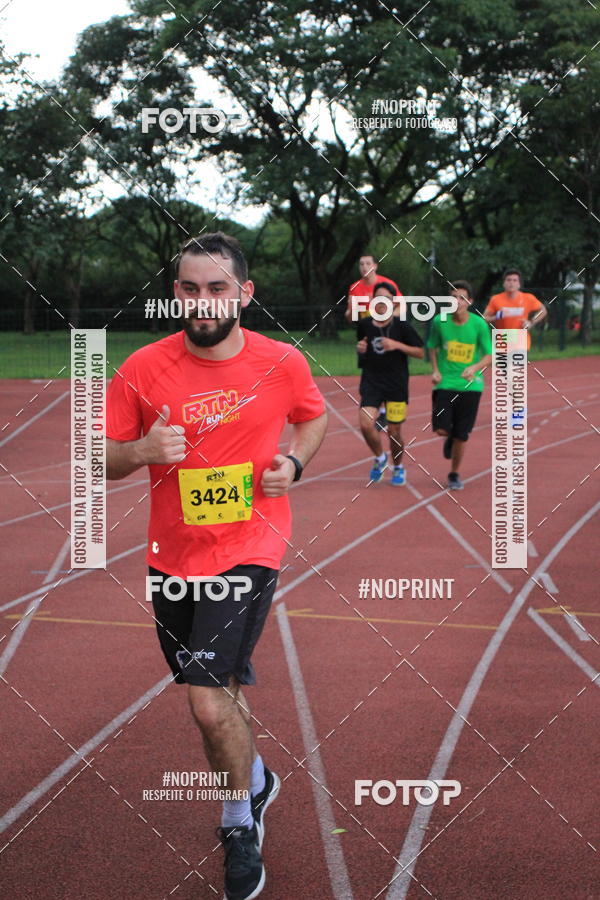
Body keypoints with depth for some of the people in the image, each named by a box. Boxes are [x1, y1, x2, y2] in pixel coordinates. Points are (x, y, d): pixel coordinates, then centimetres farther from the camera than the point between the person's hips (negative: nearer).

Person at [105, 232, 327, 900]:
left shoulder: (283, 363, -6)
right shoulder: (143, 369, -7)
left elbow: (313, 417, 15)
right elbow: (99, 462, -1)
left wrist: (294, 462, -5)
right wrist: (140, 451, -23)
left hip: (247, 551, -3)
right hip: (172, 557, 3)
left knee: (209, 701, -13)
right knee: (217, 689, 18)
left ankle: (240, 823, 13)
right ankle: (256, 781, 48)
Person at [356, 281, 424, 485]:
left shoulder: (402, 326, -6)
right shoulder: (364, 325, 3)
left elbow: (420, 353, -4)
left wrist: (397, 345, -17)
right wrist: (360, 349, -3)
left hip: (397, 385, -2)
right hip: (371, 382, 2)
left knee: (394, 431, 4)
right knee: (366, 424, -17)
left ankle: (398, 468, 32)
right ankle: (380, 457, 12)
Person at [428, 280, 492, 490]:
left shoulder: (479, 324, -8)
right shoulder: (440, 321, -5)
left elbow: (489, 355, -3)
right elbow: (432, 347, 12)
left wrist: (475, 368, -22)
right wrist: (435, 370, -2)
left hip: (470, 385, 0)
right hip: (445, 382, 0)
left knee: (461, 435, 3)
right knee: (441, 429, -13)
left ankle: (455, 475, 24)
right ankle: (450, 437, 26)